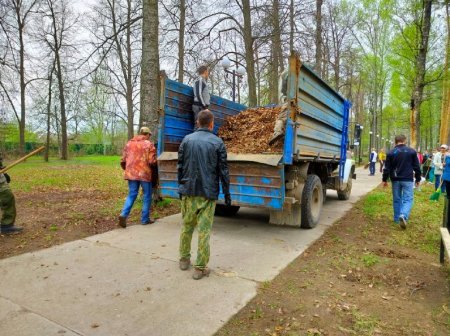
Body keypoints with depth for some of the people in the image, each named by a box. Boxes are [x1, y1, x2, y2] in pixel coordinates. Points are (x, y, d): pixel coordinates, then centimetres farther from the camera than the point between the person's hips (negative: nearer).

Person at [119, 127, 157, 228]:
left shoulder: (129, 143, 11)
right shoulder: (149, 144, -4)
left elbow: (123, 160, 12)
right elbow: (152, 162, -12)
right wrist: (153, 166, 9)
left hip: (131, 174, 5)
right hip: (144, 174, -4)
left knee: (131, 195, 14)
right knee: (147, 196, 9)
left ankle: (123, 214, -4)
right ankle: (145, 219, 15)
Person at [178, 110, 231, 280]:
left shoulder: (187, 139, 3)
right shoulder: (217, 142, -4)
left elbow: (180, 167, 7)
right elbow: (223, 170, -3)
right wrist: (227, 193, 4)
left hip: (188, 191, 3)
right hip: (208, 192, -3)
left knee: (186, 226, 17)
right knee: (204, 230, 2)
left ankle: (184, 259, 30)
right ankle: (200, 268, 8)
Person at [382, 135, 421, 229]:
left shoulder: (391, 153, 0)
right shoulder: (412, 151, 0)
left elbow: (387, 168, 1)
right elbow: (417, 167, 4)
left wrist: (385, 180, 9)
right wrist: (418, 179, 13)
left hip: (395, 179, 2)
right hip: (408, 179, -2)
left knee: (397, 199, 12)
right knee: (408, 199, -2)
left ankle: (397, 218, 19)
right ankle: (403, 216, -24)